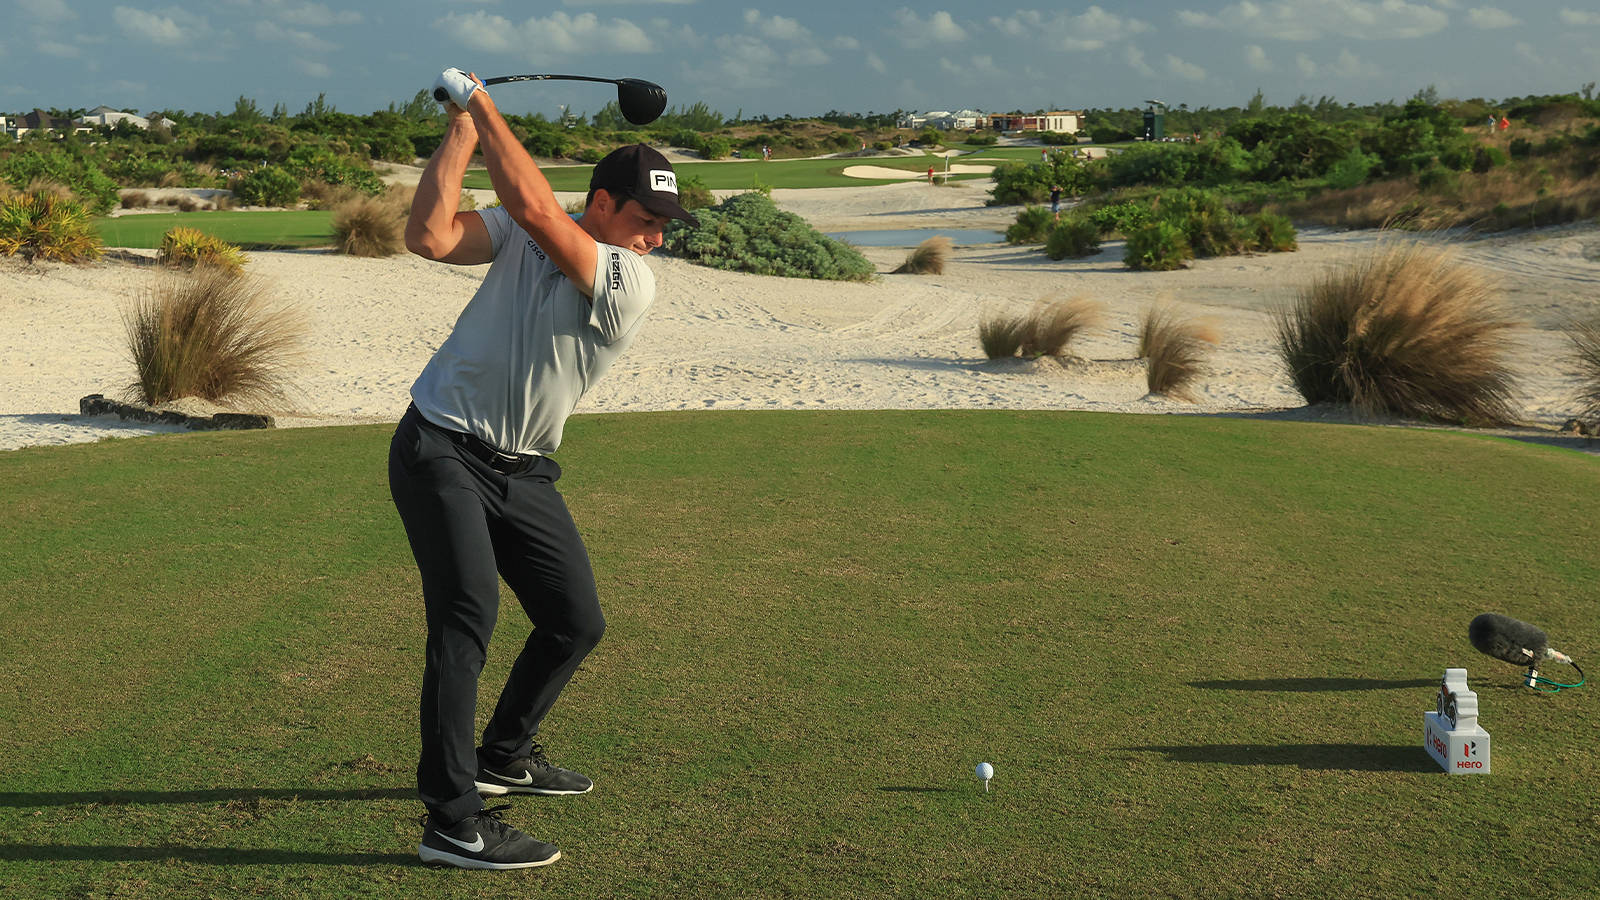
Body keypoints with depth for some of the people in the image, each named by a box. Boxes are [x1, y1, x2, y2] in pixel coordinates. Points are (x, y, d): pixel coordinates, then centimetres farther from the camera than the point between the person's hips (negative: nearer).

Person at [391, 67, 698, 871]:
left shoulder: (630, 285, -10)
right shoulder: (520, 236, -3)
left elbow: (533, 206, -22)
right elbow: (429, 236, -18)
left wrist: (482, 103, -16)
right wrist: (461, 126, -16)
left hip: (522, 472, 4)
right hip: (442, 449, -3)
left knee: (576, 621, 8)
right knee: (468, 612, -19)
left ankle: (503, 755, 34)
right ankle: (451, 820, -19)